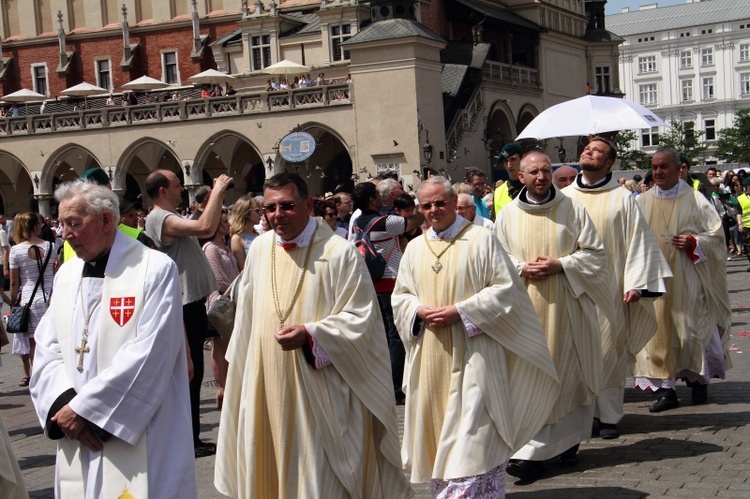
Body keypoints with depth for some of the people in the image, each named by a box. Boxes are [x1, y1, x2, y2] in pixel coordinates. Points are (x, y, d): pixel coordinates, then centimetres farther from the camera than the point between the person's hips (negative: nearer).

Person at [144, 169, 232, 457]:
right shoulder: (159, 218, -17)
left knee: (193, 372, 16)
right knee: (189, 373, -4)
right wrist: (218, 191, -19)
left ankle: (190, 436, 26)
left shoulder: (171, 217, 17)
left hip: (192, 303, 11)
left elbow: (206, 229, 26)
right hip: (184, 307, -11)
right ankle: (189, 441, 3)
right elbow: (205, 228, -28)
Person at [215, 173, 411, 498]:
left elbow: (361, 319, -11)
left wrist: (309, 334, -23)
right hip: (267, 386, 5)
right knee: (269, 467, 11)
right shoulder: (259, 248, 7)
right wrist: (241, 361, 20)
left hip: (319, 391, -5)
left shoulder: (339, 253, -10)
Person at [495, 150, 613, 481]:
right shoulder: (507, 215, 7)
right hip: (525, 308, 1)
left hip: (566, 305, -1)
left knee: (567, 374, 2)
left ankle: (567, 441, 15)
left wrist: (560, 264, -12)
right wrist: (522, 268, -10)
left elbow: (595, 252, 2)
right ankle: (530, 449, 1)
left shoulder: (572, 210, 3)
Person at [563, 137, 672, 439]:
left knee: (609, 352, 1)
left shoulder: (622, 199, 2)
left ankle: (608, 416, 10)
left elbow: (638, 240, -1)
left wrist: (635, 283, -10)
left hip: (609, 289, -2)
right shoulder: (564, 197, 10)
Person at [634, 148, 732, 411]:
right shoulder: (642, 202, 8)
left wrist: (693, 242, -14)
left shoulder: (695, 200, 1)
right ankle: (665, 389, 1)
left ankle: (698, 380, 21)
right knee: (658, 329, -2)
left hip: (686, 278, -2)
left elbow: (716, 235, 2)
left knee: (690, 327, 2)